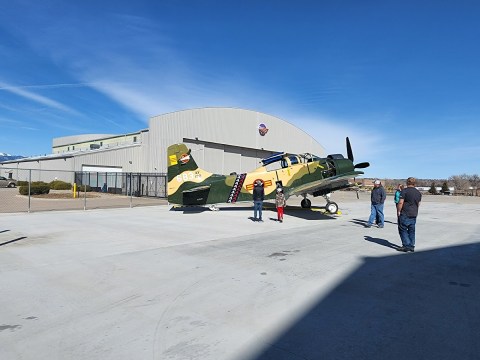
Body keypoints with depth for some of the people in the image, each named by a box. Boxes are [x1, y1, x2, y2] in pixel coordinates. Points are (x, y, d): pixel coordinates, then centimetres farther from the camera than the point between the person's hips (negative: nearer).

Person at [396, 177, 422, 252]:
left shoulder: (404, 191, -11)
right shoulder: (418, 192, 11)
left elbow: (400, 203, -16)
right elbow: (418, 204, 17)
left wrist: (398, 211, -8)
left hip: (405, 215, -7)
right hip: (414, 215, 7)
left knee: (403, 230, 0)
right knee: (411, 231, 11)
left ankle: (406, 245, -4)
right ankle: (412, 246, 14)